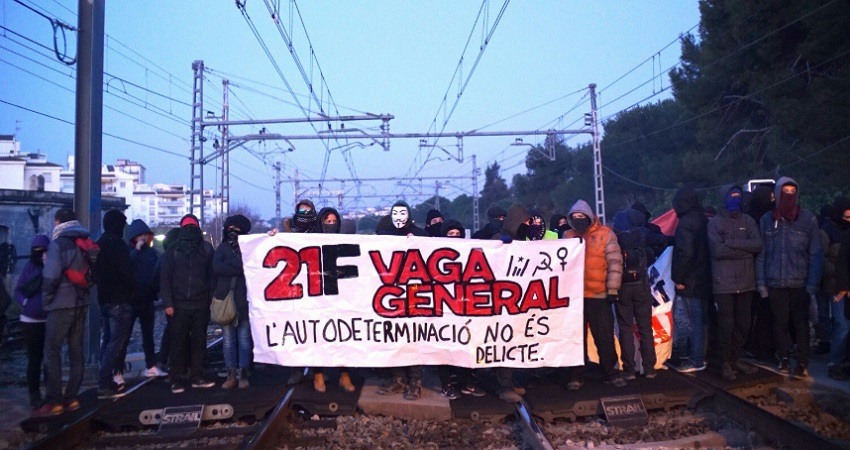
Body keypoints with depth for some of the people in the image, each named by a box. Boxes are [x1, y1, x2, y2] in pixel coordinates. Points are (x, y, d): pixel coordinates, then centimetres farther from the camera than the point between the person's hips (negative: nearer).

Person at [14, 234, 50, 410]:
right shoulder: (29, 267, 1)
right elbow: (18, 290, 6)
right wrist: (25, 303, -11)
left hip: (51, 320, -1)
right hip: (30, 321, 1)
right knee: (34, 359, 6)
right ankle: (35, 396, 15)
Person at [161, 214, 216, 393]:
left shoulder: (206, 248, 5)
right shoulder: (174, 250, 3)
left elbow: (211, 276, 3)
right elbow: (165, 278, 0)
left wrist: (211, 299, -6)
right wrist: (168, 303, -7)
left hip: (201, 304, 1)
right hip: (179, 304, -1)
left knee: (199, 341, 6)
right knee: (179, 343, 2)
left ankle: (197, 377, 14)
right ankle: (178, 380, 9)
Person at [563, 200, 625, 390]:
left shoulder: (605, 234, -2)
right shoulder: (568, 236, 8)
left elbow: (615, 262, -5)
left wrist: (613, 289, -9)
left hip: (599, 295, -3)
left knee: (605, 337, 6)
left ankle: (611, 372, 20)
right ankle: (576, 375, 18)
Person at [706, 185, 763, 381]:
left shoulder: (748, 221, 10)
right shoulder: (714, 222, 0)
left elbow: (758, 245, -5)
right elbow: (718, 250, -13)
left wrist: (732, 242, -13)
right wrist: (745, 249, -9)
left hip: (746, 283, 4)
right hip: (724, 283, -4)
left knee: (743, 324, 9)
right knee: (726, 325, -2)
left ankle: (736, 358, 23)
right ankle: (725, 362, 9)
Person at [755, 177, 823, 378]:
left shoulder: (808, 219, -2)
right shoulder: (767, 220, 2)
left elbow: (816, 254, -4)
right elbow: (761, 253, 3)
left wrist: (813, 284, -9)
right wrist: (761, 282, -1)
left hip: (800, 283, -1)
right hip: (775, 283, 2)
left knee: (801, 324, 5)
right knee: (780, 323, 9)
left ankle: (802, 363, 15)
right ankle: (784, 358, 23)